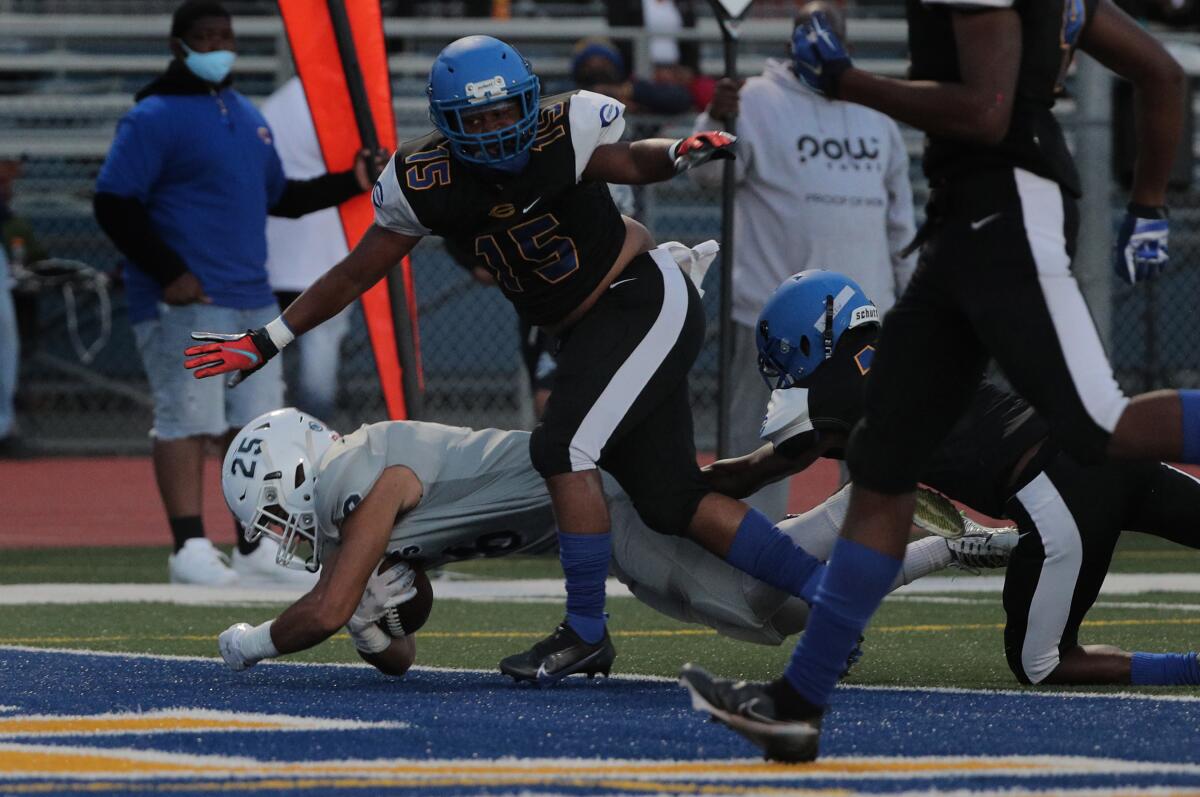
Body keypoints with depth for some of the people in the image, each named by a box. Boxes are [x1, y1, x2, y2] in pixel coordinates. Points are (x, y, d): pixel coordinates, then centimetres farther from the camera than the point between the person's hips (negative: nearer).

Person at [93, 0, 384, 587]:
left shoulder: (247, 116, 18)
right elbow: (114, 205, -13)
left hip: (252, 300, 8)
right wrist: (168, 274, -18)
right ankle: (190, 549, -12)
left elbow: (279, 198, 28)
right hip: (185, 302, -8)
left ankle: (255, 550, 15)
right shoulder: (154, 118, -7)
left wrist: (351, 183, 15)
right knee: (188, 422, -11)